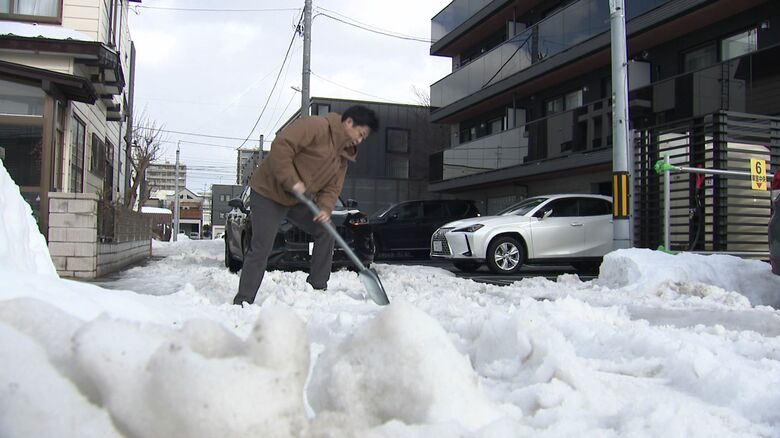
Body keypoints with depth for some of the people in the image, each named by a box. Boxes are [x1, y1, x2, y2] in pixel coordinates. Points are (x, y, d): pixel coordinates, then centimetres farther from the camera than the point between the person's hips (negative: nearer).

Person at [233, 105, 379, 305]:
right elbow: (280, 146, -28)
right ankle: (243, 300, 0)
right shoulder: (316, 126, -20)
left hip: (298, 199, 9)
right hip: (268, 191, -9)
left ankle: (318, 287, 12)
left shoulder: (343, 155, 9)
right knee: (261, 249, -10)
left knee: (326, 231, 4)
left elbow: (333, 186, 5)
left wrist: (325, 208, -15)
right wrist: (292, 181, -28)